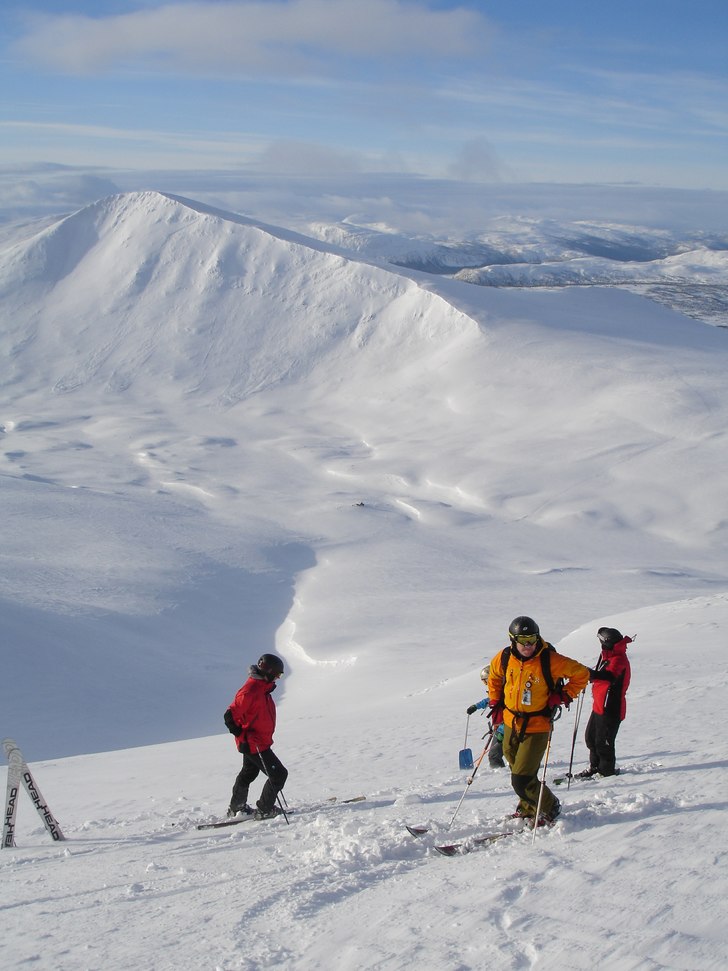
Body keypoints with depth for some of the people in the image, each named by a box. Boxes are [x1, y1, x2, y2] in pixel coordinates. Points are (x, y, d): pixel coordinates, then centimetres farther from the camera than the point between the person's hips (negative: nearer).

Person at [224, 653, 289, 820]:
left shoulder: (262, 687, 5)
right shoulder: (250, 690, -27)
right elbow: (231, 716, -26)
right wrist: (243, 737, -23)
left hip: (259, 742, 11)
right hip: (253, 744, -11)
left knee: (248, 773, 26)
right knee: (279, 774, -6)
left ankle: (236, 808, 42)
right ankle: (264, 810, 5)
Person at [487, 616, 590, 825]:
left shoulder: (550, 660, -18)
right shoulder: (504, 658, -5)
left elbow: (581, 673, -7)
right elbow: (494, 676, 18)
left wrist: (564, 695, -13)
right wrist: (496, 703, 13)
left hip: (537, 727, -5)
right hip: (511, 723, 5)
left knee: (522, 780, -9)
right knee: (518, 771, 18)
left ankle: (549, 808, 16)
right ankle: (528, 808, 43)